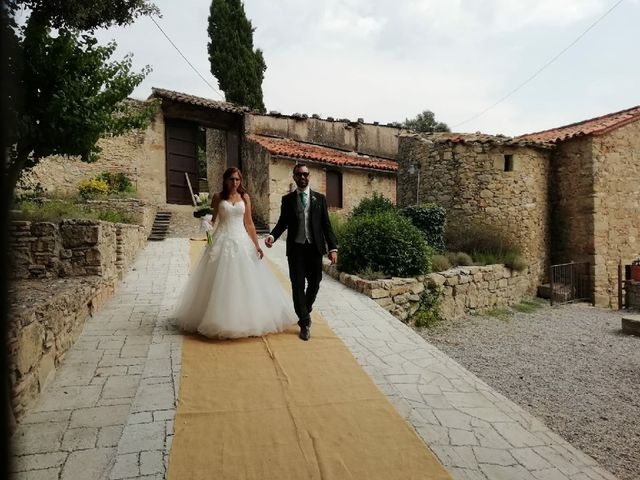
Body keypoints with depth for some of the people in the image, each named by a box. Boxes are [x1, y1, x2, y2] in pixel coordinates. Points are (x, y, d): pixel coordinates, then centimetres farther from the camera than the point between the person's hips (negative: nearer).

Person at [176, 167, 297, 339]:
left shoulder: (245, 197, 8)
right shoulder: (218, 197, 4)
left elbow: (249, 223, 8)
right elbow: (211, 219, 6)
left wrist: (256, 244, 2)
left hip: (242, 241, 2)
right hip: (223, 241, -1)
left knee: (245, 281, 2)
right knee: (221, 282, -1)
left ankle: (247, 319, 15)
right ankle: (220, 320, 11)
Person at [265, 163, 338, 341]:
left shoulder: (320, 198, 6)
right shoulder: (287, 199, 5)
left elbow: (326, 224, 3)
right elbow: (282, 222, 6)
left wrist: (333, 247, -3)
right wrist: (272, 236, -14)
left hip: (315, 247, 1)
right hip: (296, 248, -1)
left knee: (314, 283, 10)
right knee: (298, 285, 0)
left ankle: (305, 311, 38)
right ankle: (305, 323, 12)